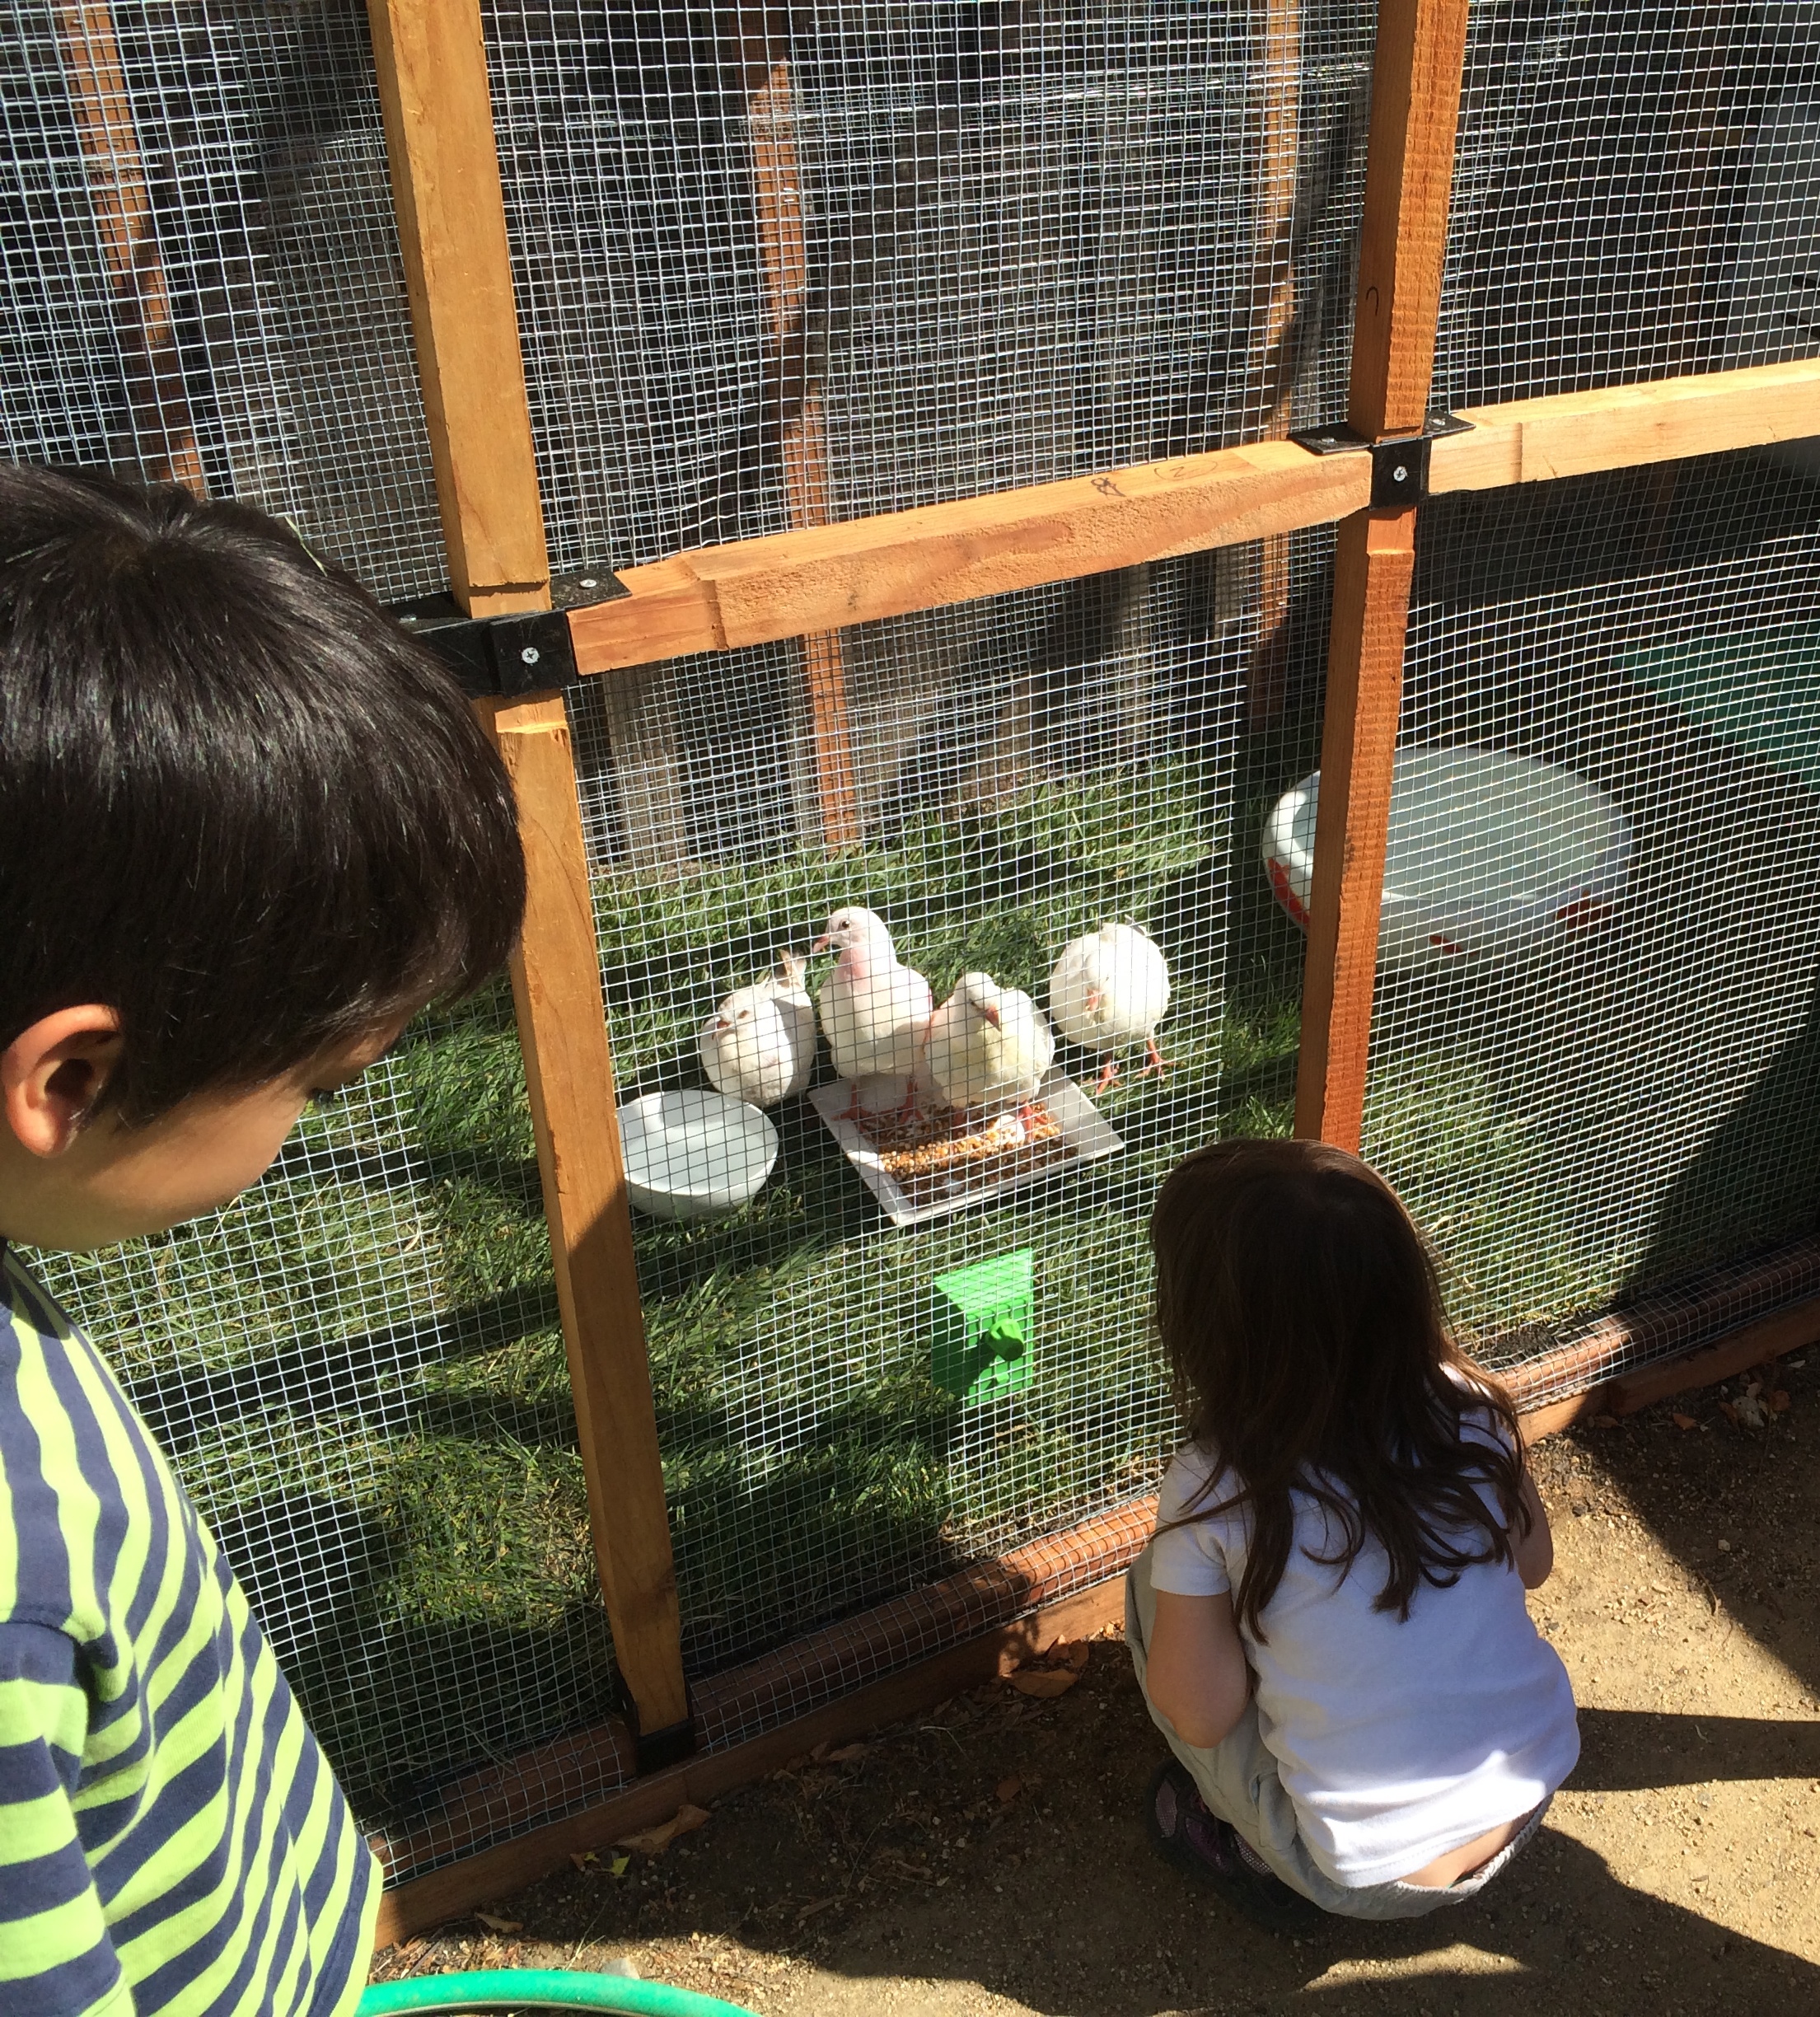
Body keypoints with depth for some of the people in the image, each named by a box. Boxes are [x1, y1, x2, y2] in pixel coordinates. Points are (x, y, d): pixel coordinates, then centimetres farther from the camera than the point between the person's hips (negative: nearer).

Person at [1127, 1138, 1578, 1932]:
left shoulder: (1212, 1490, -21)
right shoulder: (1469, 1407, -10)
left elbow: (1201, 1716, -13)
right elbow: (1531, 1563, 7)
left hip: (1369, 1877, -4)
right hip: (1529, 1803, 5)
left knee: (1153, 1587, 7)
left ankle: (1261, 1857, 15)